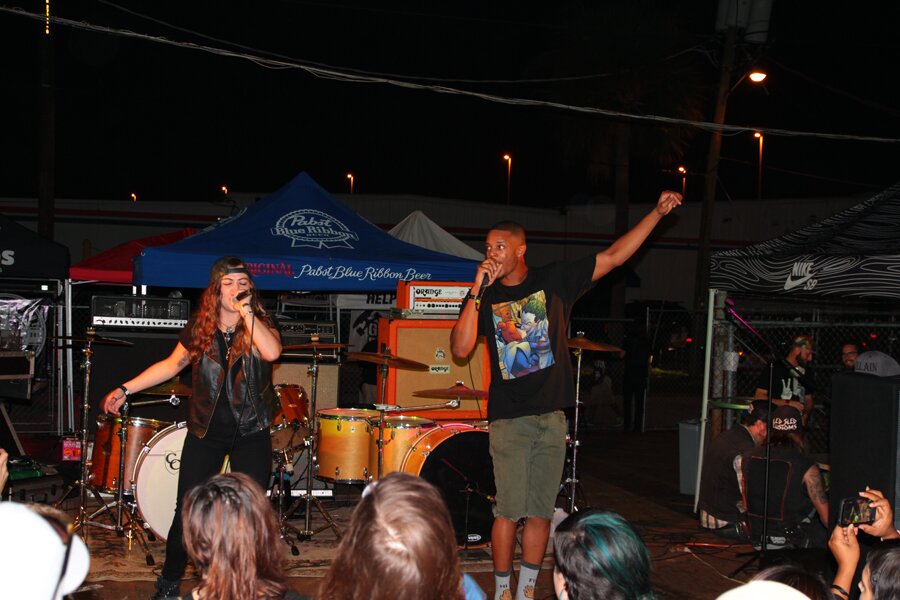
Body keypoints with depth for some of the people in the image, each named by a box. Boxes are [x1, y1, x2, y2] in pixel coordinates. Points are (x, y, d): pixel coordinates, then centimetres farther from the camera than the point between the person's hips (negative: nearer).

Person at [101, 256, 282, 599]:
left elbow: (272, 352, -26)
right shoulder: (199, 329, 2)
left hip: (251, 433, -1)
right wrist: (125, 390, 10)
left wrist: (246, 312, -26)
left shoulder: (261, 324, -5)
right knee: (187, 510, 1)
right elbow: (171, 365, 12)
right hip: (205, 431, 1)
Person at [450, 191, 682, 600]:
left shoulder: (555, 280, 6)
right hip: (509, 419, -2)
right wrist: (477, 291, -15)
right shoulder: (483, 297, 3)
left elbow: (614, 256, 5)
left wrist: (657, 213, -1)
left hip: (551, 417, 2)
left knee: (541, 512, 6)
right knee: (510, 512, -3)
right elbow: (460, 348, -11)